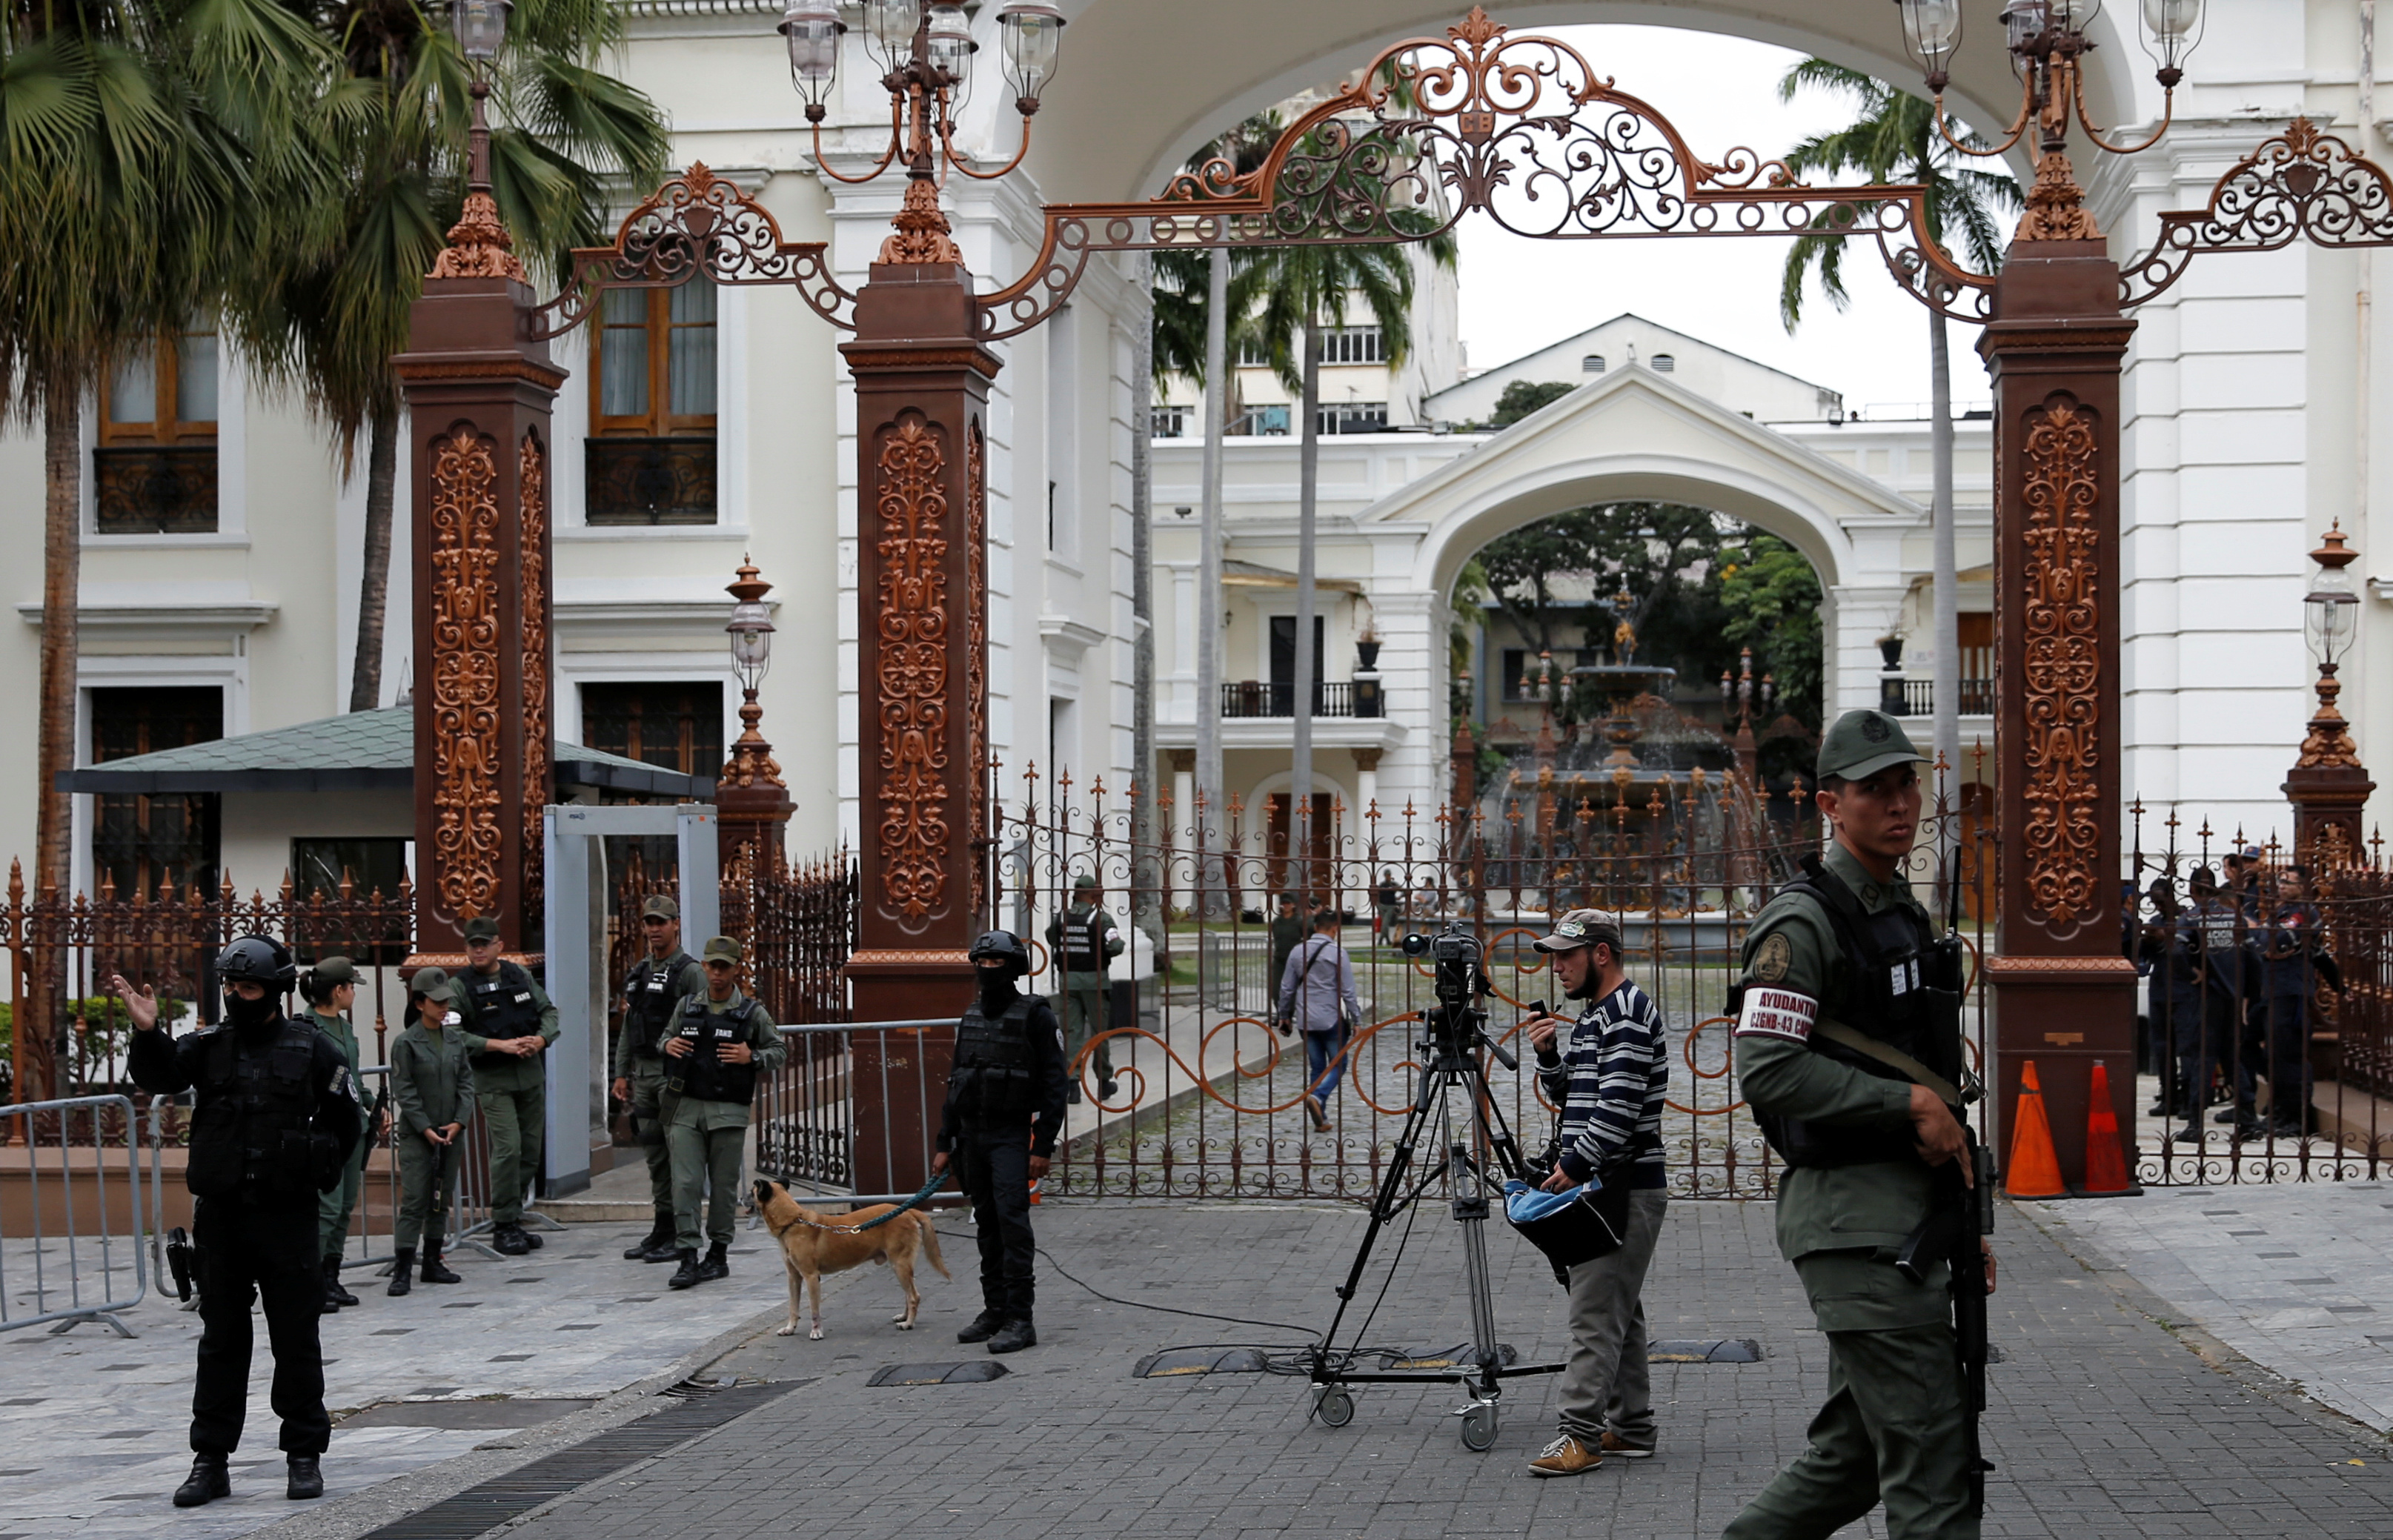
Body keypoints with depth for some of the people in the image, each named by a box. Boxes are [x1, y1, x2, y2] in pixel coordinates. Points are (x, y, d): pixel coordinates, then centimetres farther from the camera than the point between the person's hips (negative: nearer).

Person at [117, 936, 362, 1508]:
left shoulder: (311, 1050, -1)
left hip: (286, 1216, -2)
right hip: (221, 1215, 2)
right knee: (221, 1338, 7)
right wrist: (147, 1034, -28)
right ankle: (211, 1460, 12)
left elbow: (346, 1120, 8)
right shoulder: (208, 1047, 5)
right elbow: (160, 1076, -11)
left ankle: (305, 1454, 13)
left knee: (295, 1338, 4)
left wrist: (313, 1173, 7)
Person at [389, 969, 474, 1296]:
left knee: (442, 1200, 11)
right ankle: (402, 1271, -8)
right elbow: (404, 1091, -9)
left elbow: (466, 1081, 8)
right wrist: (426, 1129, -14)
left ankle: (433, 1263, 21)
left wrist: (460, 1122, -5)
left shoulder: (455, 1038, 7)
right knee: (414, 1201, -9)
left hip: (451, 1133, 5)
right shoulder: (406, 1043, -8)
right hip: (417, 1134, -5)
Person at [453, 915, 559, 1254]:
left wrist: (541, 1039, -6)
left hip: (530, 1074, 5)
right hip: (493, 1081, -5)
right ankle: (504, 1226, -5)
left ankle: (514, 1219, 19)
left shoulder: (520, 975, 10)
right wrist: (501, 1045, -21)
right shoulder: (460, 986, -6)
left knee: (530, 1151, 7)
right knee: (508, 1149, -14)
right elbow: (454, 1035, -16)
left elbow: (549, 1011, 15)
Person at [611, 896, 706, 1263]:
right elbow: (628, 1027, 20)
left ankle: (682, 1236, -4)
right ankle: (662, 1230, 18)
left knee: (679, 1154, -7)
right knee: (654, 1154, 11)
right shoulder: (639, 973, 17)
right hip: (643, 1074, 8)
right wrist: (622, 1073, 14)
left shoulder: (690, 972, -7)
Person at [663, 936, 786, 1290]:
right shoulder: (687, 1007, 10)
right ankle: (687, 1258, -8)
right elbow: (666, 1039, 22)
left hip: (729, 1112, -2)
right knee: (685, 1183, -7)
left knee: (724, 1186, 4)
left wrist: (752, 1058, -12)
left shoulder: (753, 1012, 3)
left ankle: (718, 1254, 16)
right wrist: (668, 1046, -1)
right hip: (687, 1106, 2)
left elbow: (778, 1051, 7)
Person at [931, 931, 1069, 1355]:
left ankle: (1020, 1320, -16)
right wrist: (944, 1144, 14)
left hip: (1012, 1136, -7)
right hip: (972, 1136, 7)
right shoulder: (971, 1017, 14)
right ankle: (994, 1312, 16)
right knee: (988, 1226, 10)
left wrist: (1043, 1147, -15)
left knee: (1012, 1220, -14)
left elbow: (1054, 1085, -9)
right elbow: (955, 1084, 19)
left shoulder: (1035, 1016, -6)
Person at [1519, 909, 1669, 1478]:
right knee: (1619, 1313, 12)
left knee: (1595, 1313, -12)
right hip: (1606, 1189, 10)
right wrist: (1549, 1053, 5)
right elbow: (1566, 1095, 23)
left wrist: (1574, 1164, -16)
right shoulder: (1596, 1015, 18)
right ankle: (1631, 1429, 16)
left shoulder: (1628, 1014, -14)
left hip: (1624, 1190, -10)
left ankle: (1580, 1434, -13)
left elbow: (1619, 1105, -21)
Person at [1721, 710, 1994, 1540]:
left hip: (1905, 1214, 9)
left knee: (1857, 1451, 13)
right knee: (1932, 1460, -9)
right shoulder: (1802, 923, -10)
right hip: (1852, 1218, -9)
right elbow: (1767, 1070, -21)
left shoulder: (1904, 914, 19)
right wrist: (1910, 1103, -18)